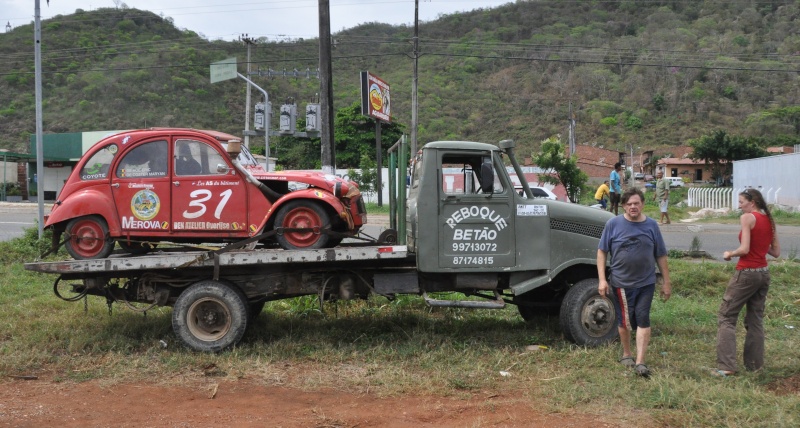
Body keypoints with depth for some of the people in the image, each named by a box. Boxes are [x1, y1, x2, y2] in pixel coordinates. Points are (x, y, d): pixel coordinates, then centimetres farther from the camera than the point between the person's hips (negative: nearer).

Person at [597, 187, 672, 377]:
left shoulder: (651, 225, 2)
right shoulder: (613, 224, -4)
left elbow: (661, 256, 7)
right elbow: (602, 252, -1)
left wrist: (666, 282, 6)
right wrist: (602, 279, -8)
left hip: (646, 283, 1)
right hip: (620, 283, 0)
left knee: (643, 320, -6)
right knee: (624, 321, 11)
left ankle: (640, 362, -6)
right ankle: (626, 354, 32)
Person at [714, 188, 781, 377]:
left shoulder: (747, 217, -12)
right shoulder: (769, 220, 9)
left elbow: (744, 249, -19)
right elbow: (776, 252, 12)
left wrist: (729, 254, -2)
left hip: (746, 273, -8)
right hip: (764, 273, 8)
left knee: (726, 317, -1)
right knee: (756, 319, 16)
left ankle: (726, 366, -8)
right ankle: (755, 364, 20)